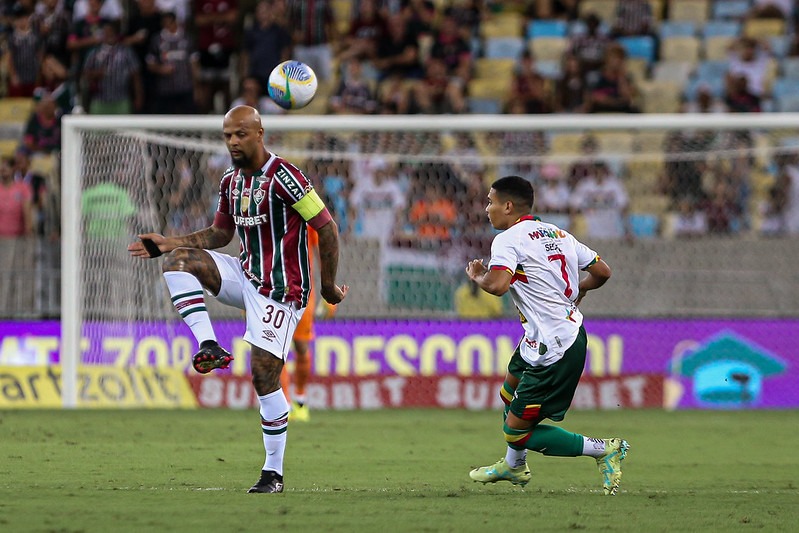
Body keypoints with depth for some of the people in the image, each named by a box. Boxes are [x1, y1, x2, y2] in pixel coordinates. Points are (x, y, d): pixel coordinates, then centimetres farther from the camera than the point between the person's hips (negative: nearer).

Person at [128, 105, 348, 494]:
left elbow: (326, 227, -14)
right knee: (179, 260, -11)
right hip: (246, 275, 8)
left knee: (265, 377, -11)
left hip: (281, 290, -8)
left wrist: (328, 286, -10)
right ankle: (210, 347, -18)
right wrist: (166, 243, 10)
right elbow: (220, 233, 21)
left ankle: (273, 472, 0)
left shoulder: (283, 177, -18)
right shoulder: (230, 181, 8)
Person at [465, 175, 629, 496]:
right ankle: (514, 467, 53)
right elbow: (601, 271, 13)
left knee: (516, 432, 0)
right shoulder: (558, 234, 9)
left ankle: (605, 449, 0)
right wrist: (576, 293, 33)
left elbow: (498, 285, -32)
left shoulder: (508, 240, -15)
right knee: (510, 392, 32)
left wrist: (477, 277, -9)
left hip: (553, 350, -10)